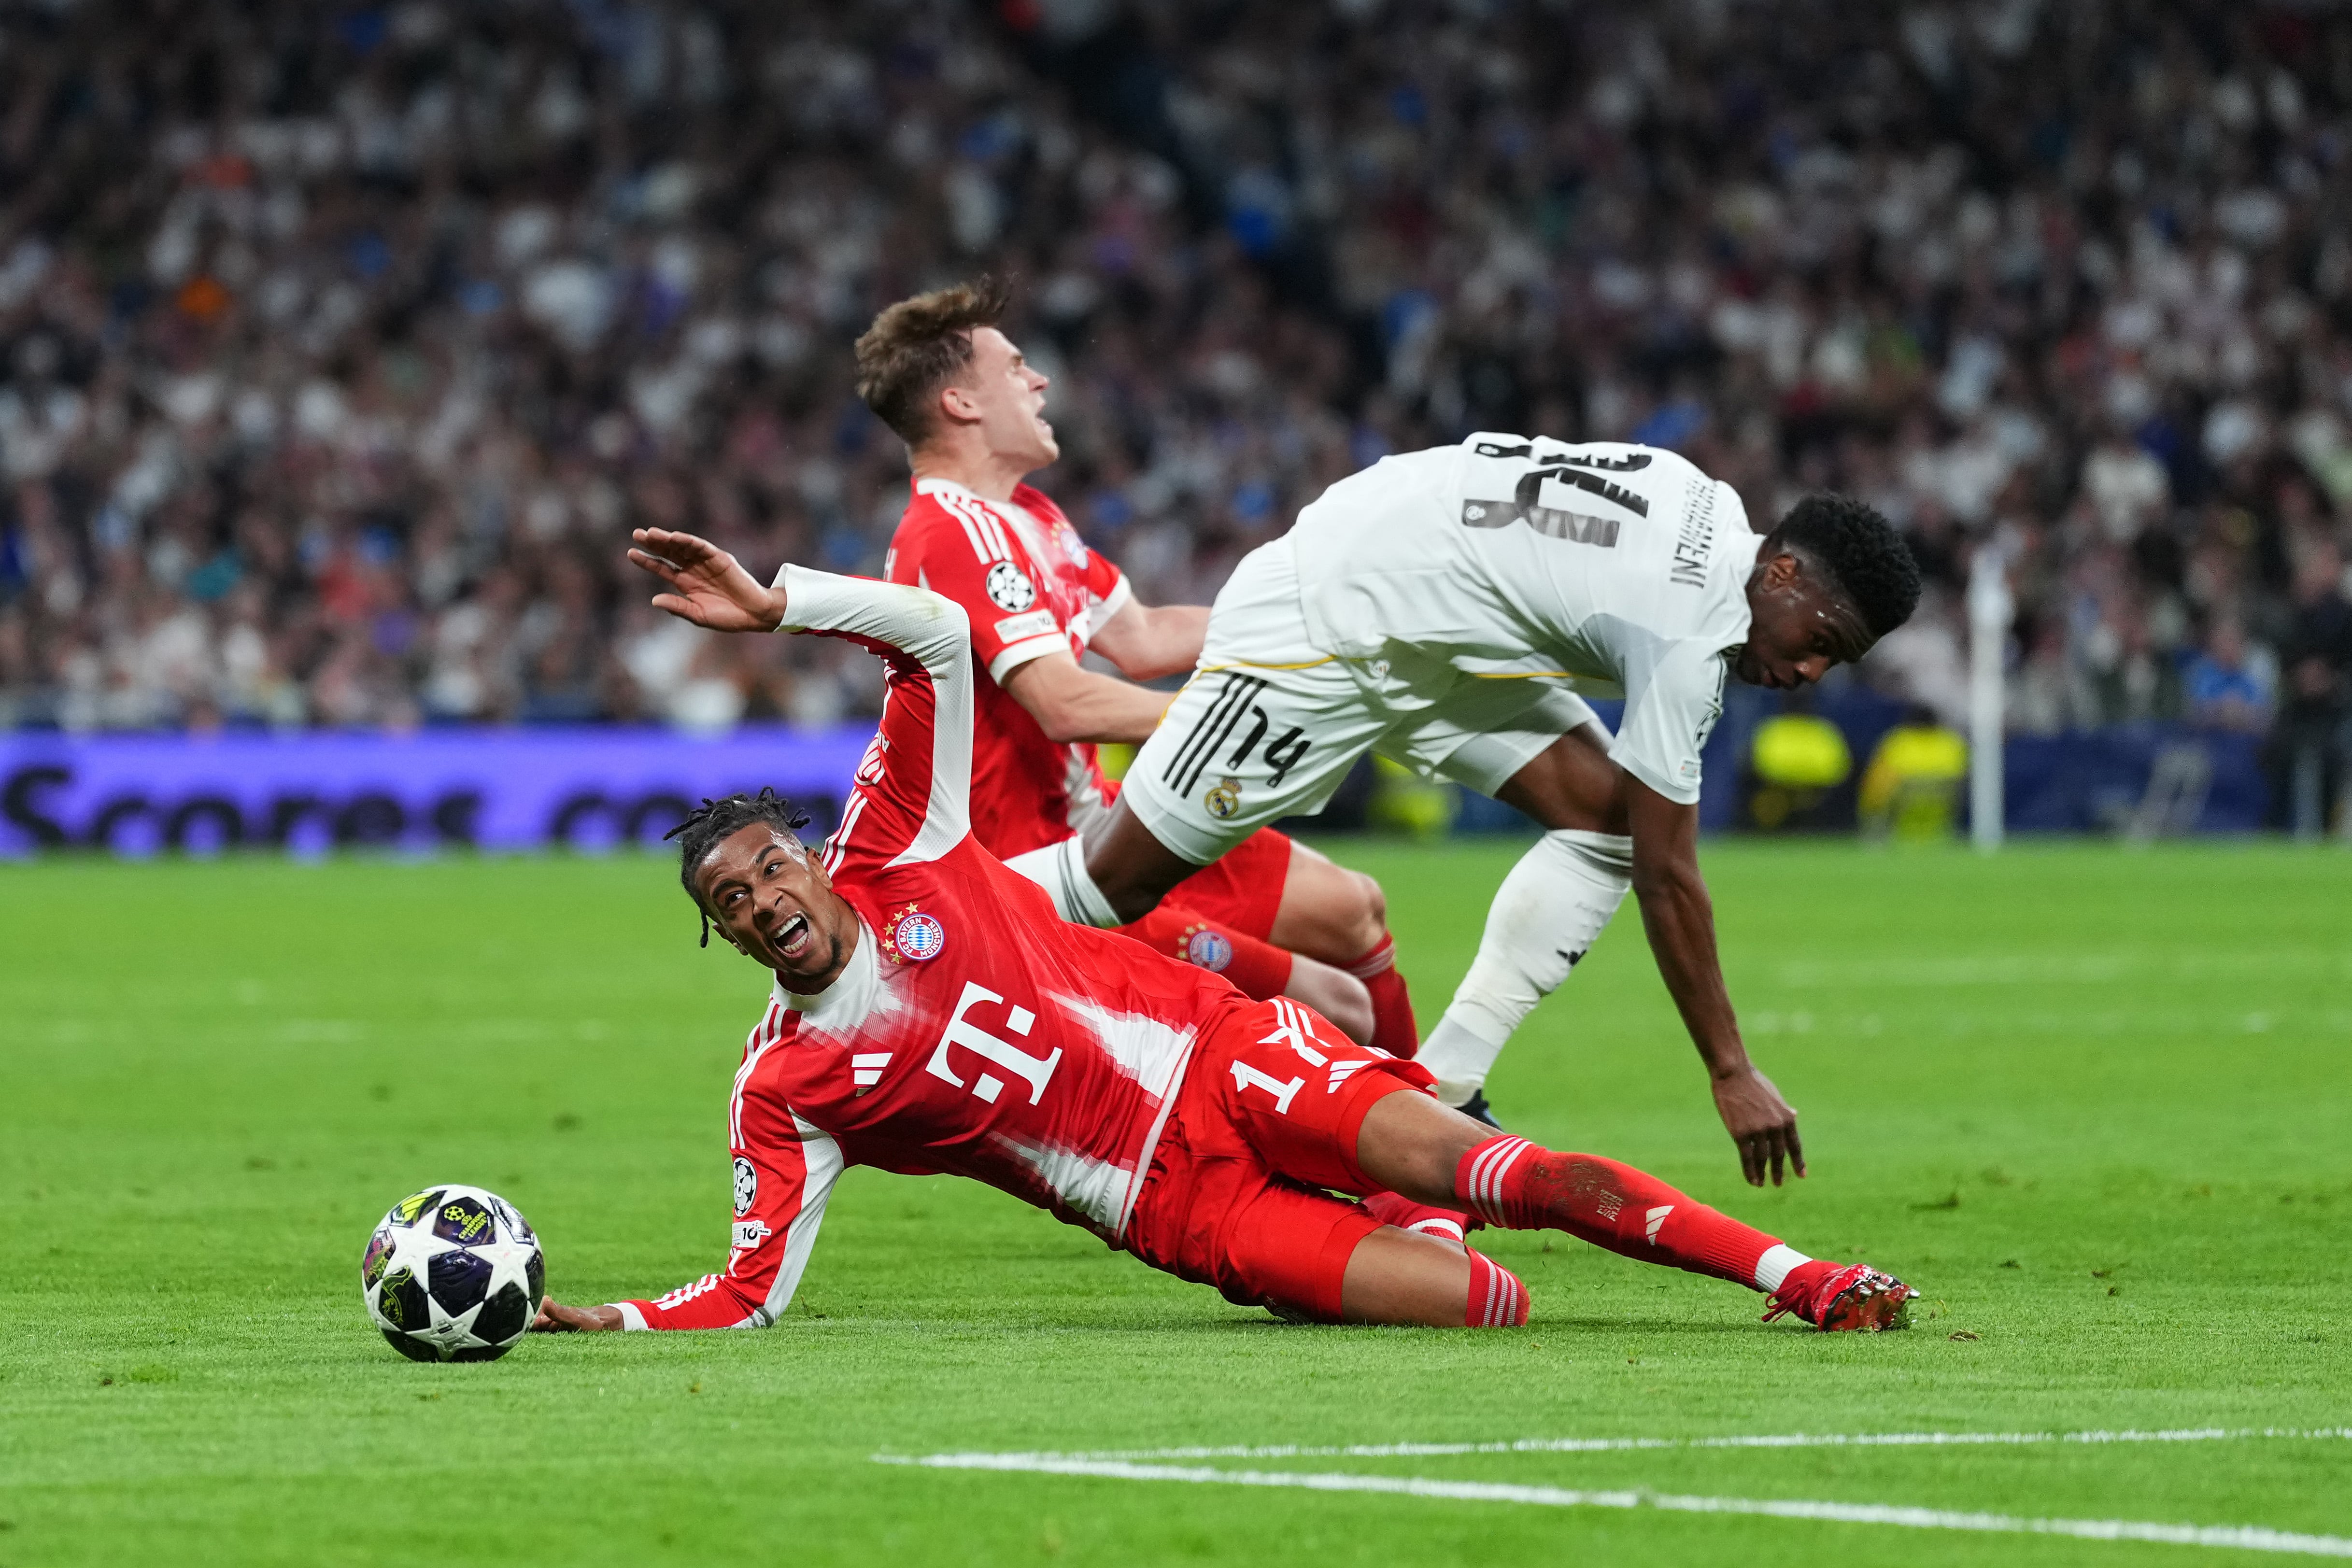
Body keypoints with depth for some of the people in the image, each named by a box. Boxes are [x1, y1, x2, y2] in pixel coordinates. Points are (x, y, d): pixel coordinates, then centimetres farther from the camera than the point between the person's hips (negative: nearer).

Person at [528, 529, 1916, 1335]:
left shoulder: (899, 859, 3)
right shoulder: (784, 1091, 1)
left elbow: (941, 638, -2)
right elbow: (755, 1290, -2)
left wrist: (780, 603, -15)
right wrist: (603, 1323, -17)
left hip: (1220, 1057, 1)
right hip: (1175, 1208, -1)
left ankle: (1799, 1274, -9)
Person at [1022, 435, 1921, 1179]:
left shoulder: (1709, 512, -1)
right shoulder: (1688, 632, -27)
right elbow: (1665, 879, -24)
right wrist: (1731, 1073, -19)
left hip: (1429, 634, 10)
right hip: (1319, 625, -10)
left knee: (1607, 815, -4)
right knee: (1124, 878, -7)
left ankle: (1440, 1090, -3)